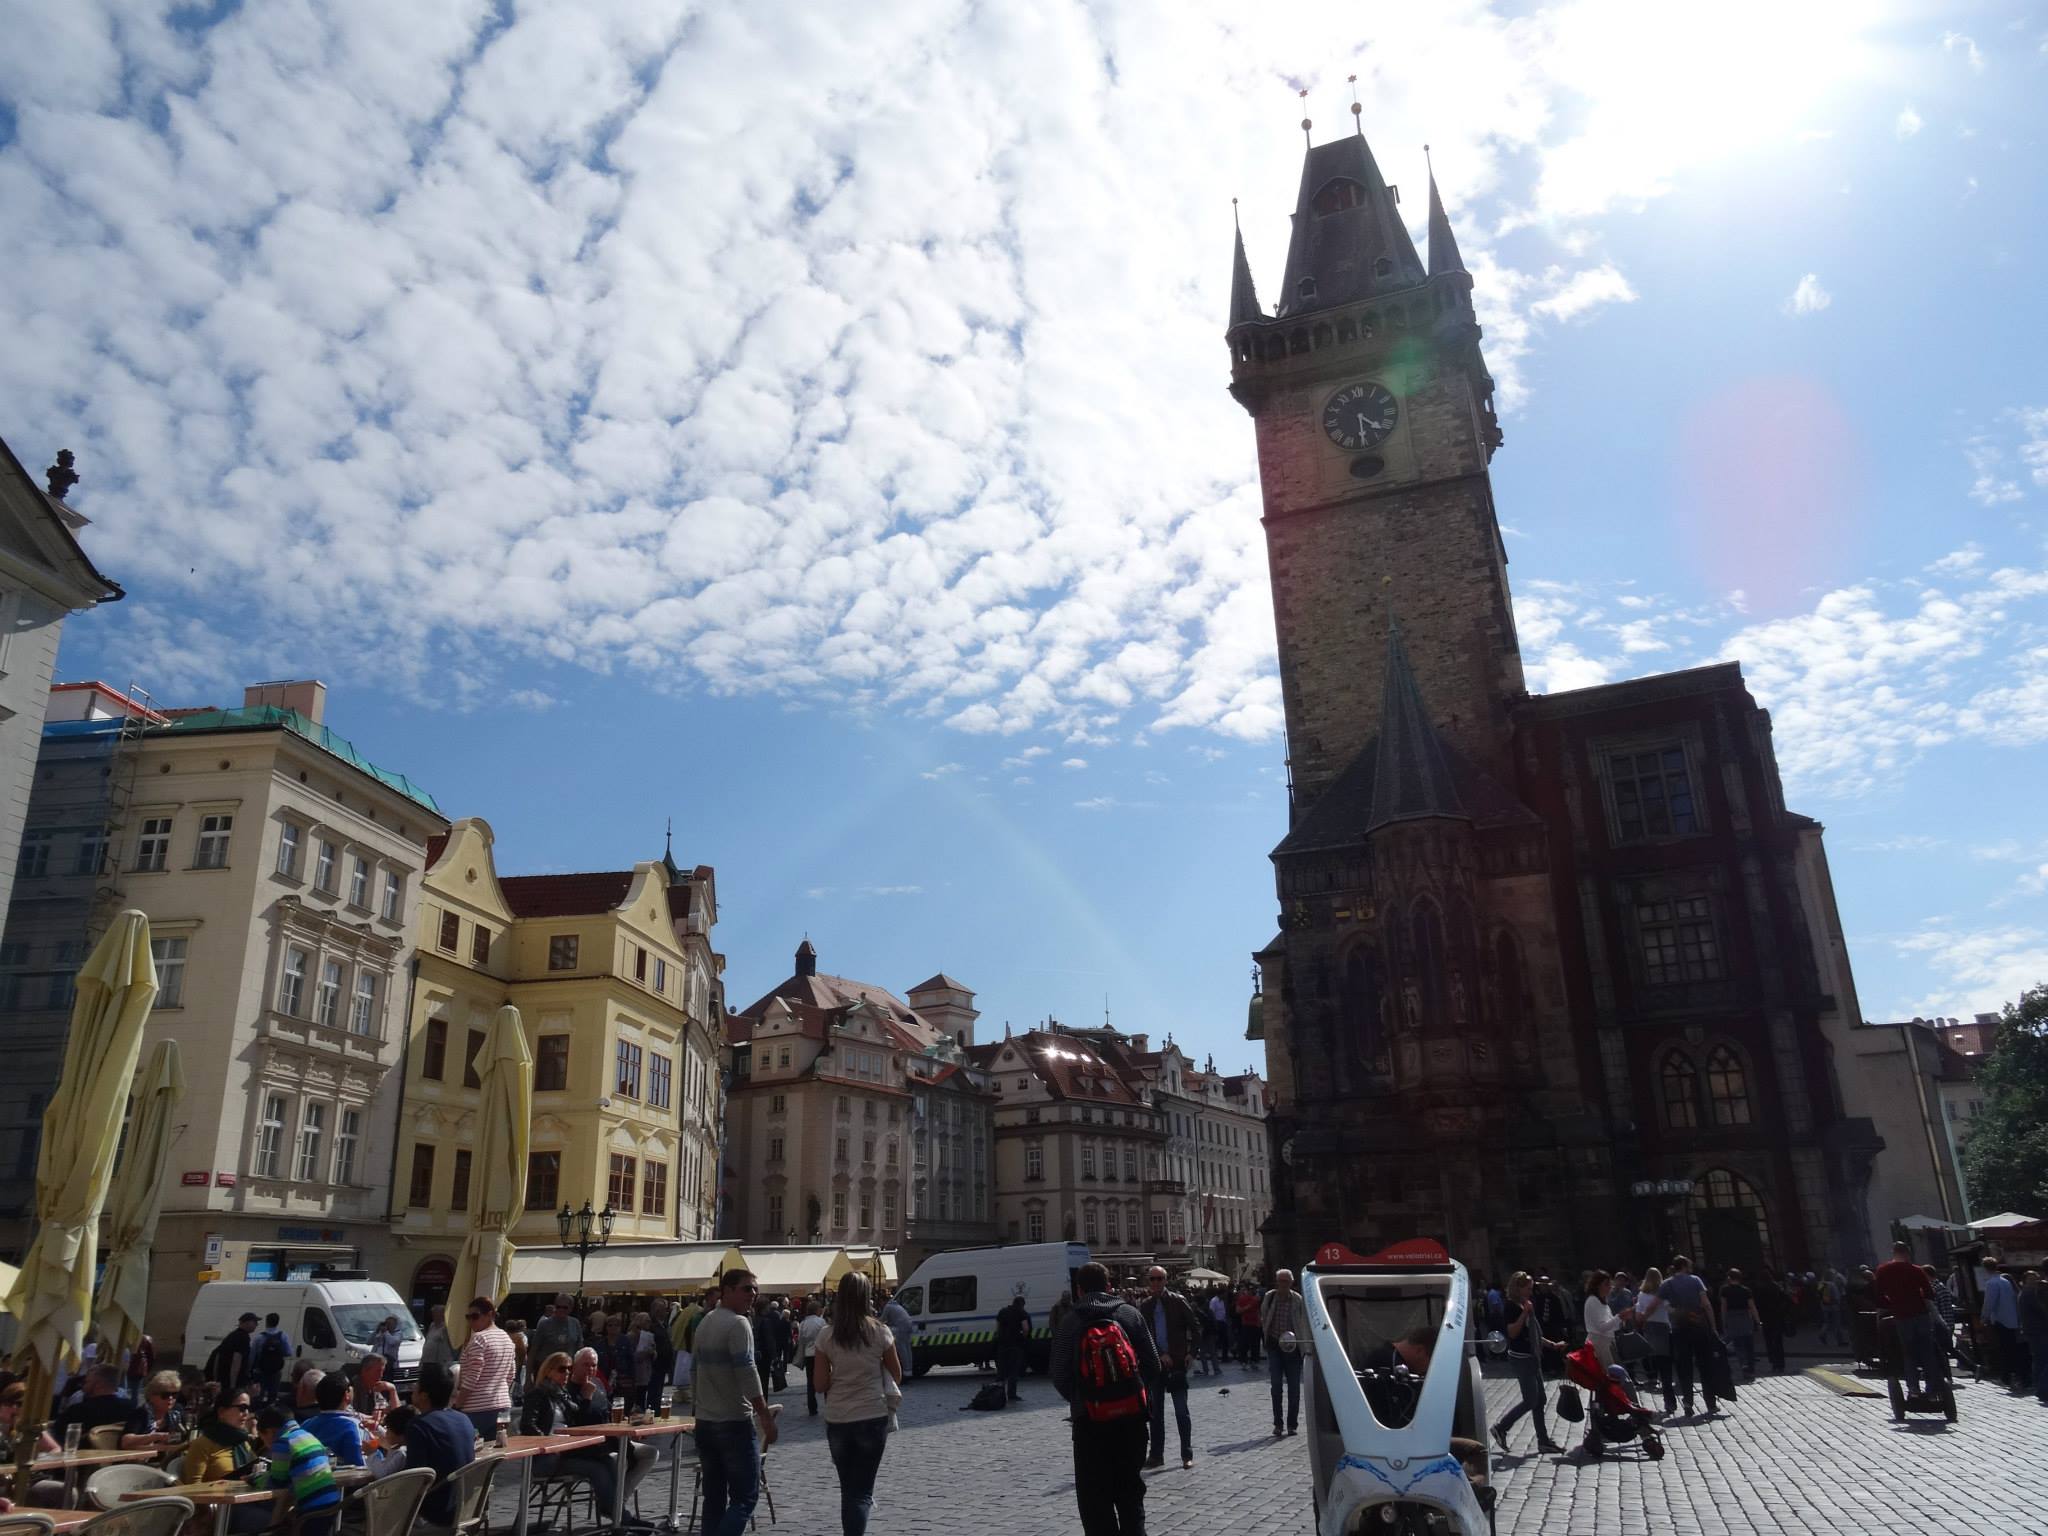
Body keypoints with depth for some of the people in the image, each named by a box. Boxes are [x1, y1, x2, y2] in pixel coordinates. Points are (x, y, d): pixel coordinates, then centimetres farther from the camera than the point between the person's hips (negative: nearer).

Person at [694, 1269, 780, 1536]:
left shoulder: (704, 1324, 12)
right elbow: (747, 1374, -20)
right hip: (734, 1423, -8)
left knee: (714, 1497, 12)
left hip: (704, 1421, 8)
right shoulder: (737, 1323, -14)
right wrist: (766, 1417, -17)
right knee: (744, 1497, -4)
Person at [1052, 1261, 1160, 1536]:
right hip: (1132, 1417, 3)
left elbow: (1060, 1377, -5)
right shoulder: (1129, 1313, 1)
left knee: (1095, 1497, 9)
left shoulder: (1070, 1322, -5)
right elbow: (1152, 1364, 0)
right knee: (1130, 1492, 19)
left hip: (1091, 1421, -2)